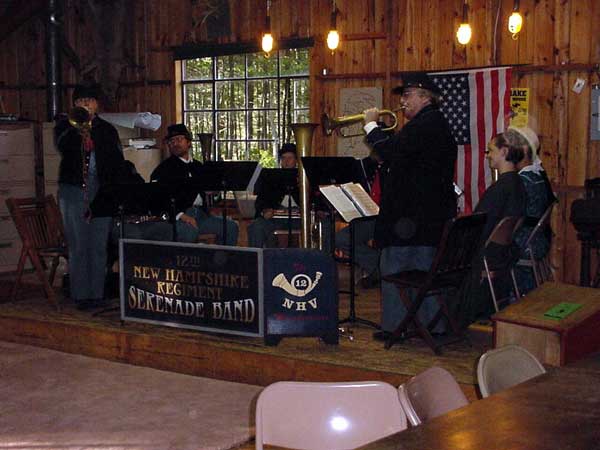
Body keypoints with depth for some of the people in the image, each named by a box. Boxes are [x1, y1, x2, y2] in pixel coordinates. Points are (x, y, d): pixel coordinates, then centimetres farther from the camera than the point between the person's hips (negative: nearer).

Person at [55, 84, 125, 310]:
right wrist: (77, 129, -25)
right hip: (73, 190, -1)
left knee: (99, 246, 0)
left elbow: (118, 160, 9)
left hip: (102, 190, 2)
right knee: (78, 246, -3)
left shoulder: (107, 129, 14)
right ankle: (80, 294, 0)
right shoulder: (65, 125, 9)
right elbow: (62, 147, -11)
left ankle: (97, 293, 5)